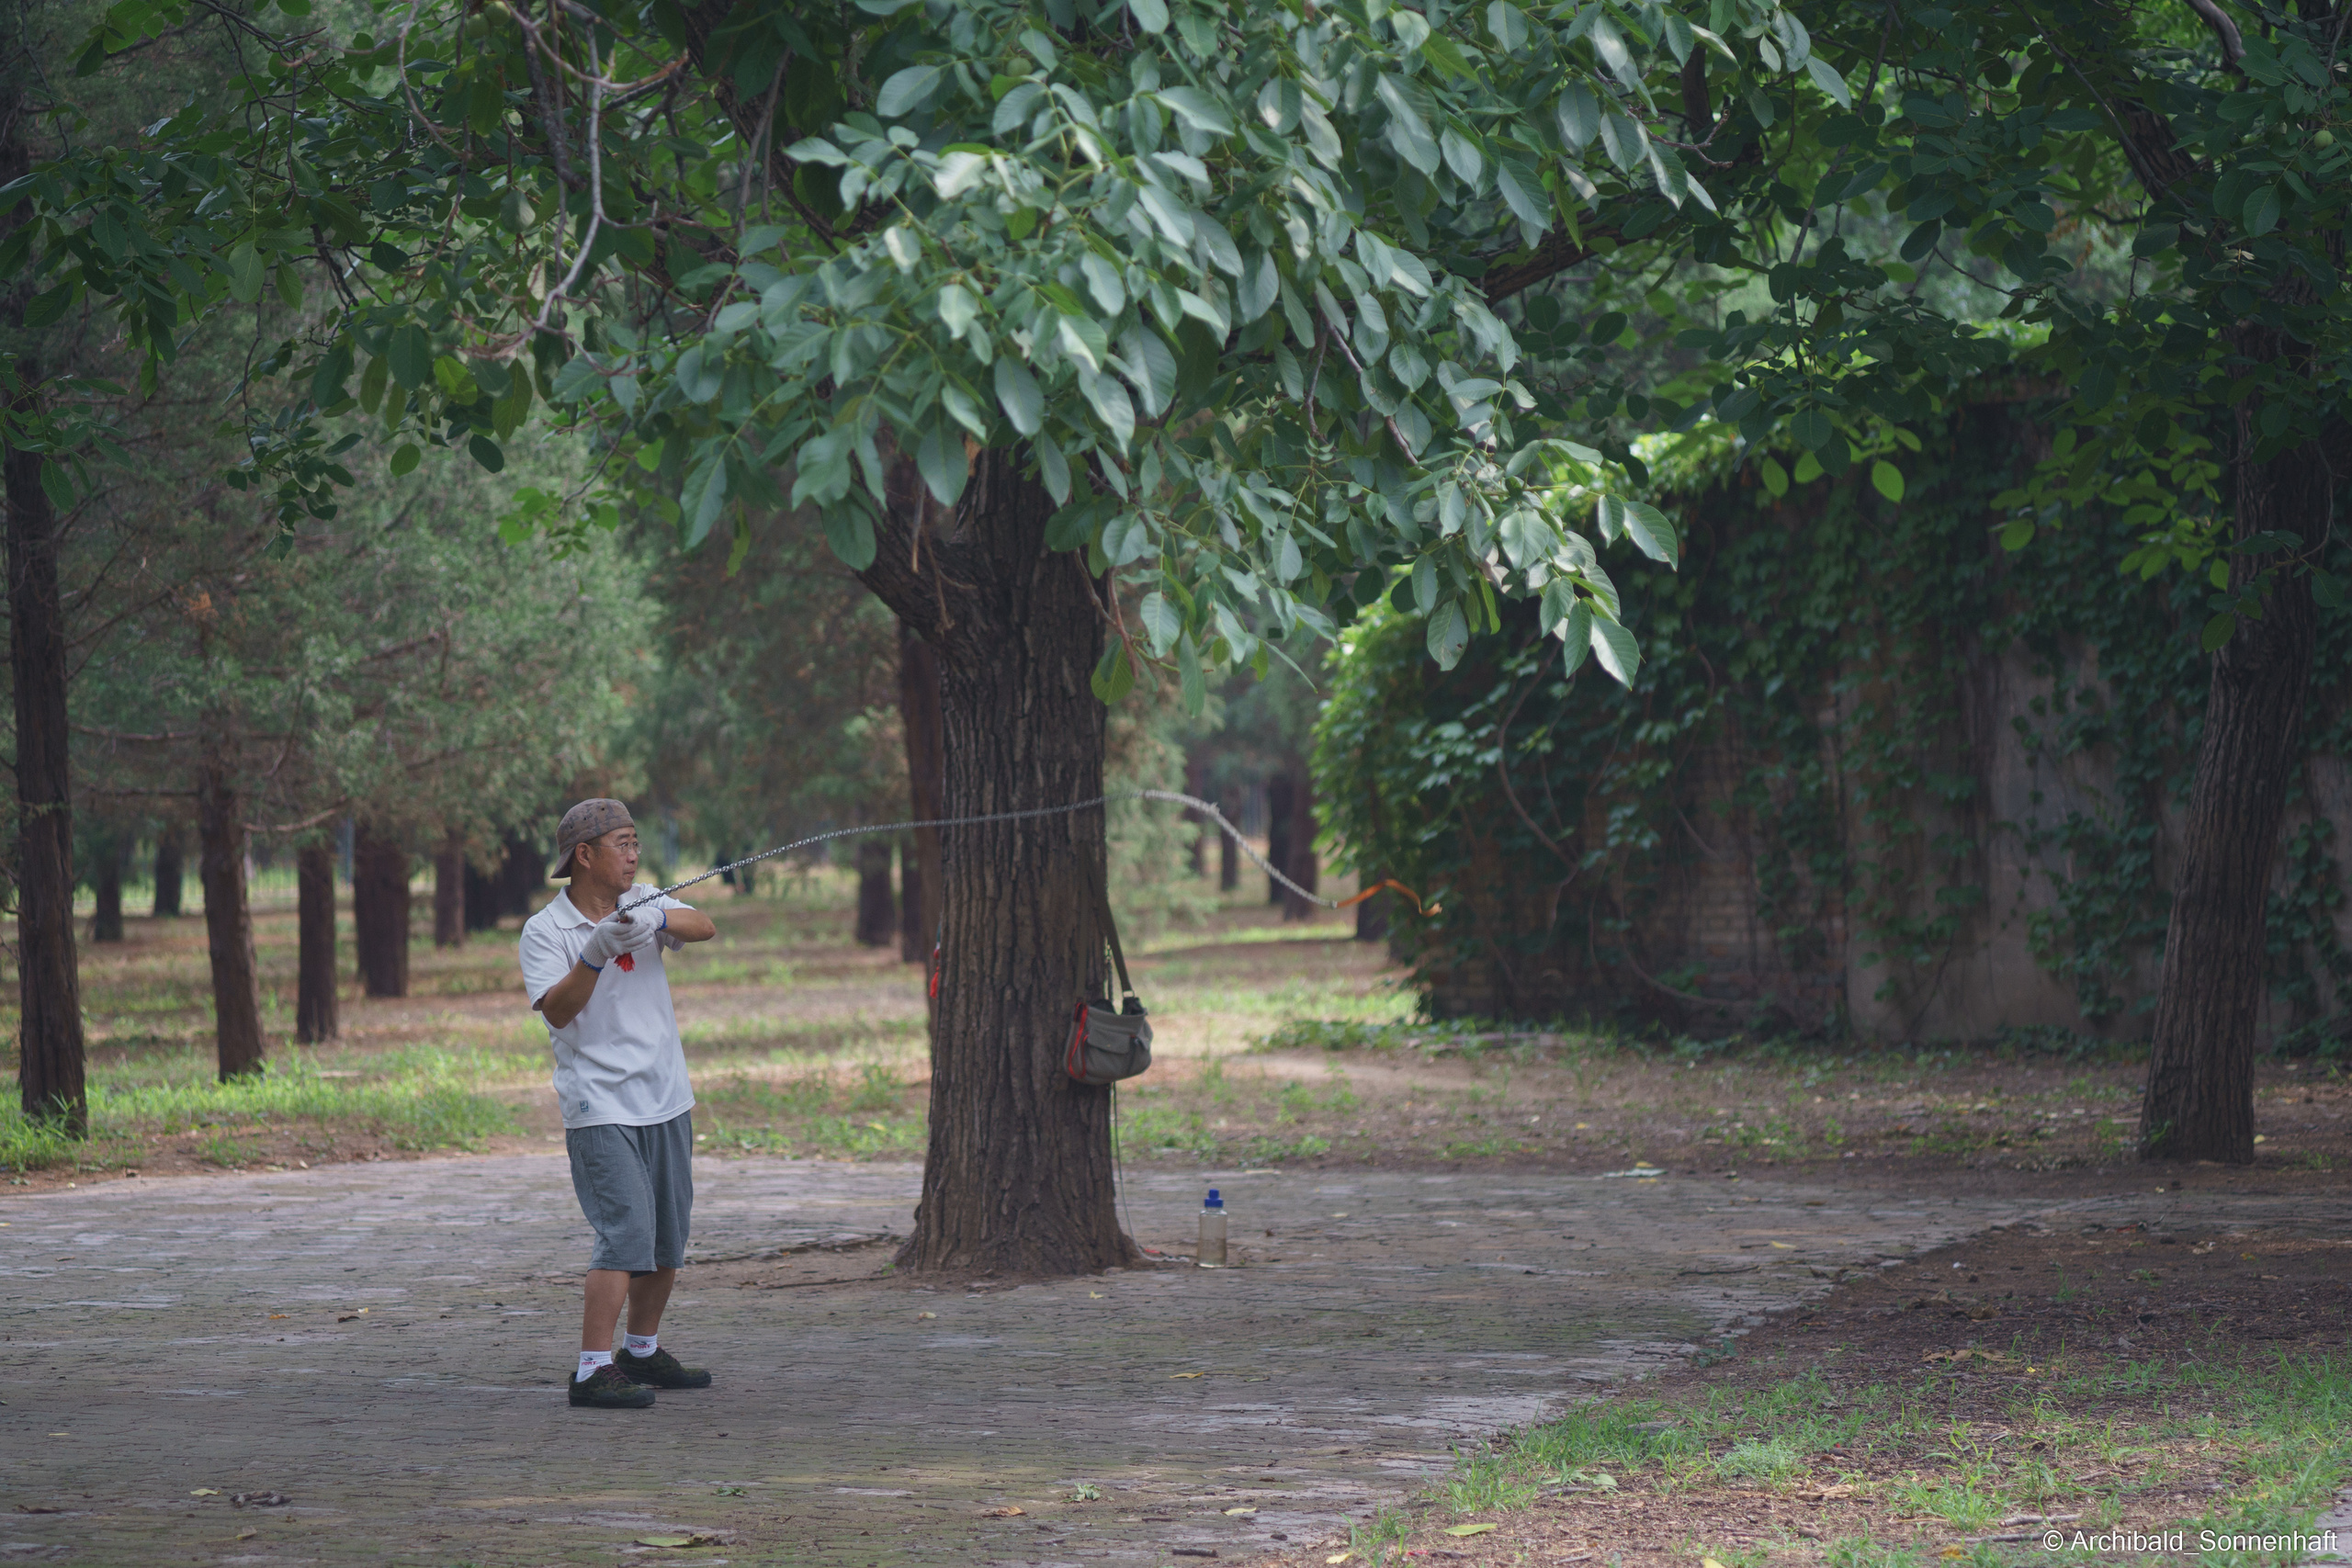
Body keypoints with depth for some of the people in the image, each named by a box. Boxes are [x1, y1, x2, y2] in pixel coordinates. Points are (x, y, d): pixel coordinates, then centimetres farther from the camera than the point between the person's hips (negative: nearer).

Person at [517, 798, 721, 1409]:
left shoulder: (643, 905, 8)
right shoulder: (546, 930, -7)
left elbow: (704, 928, -8)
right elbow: (556, 1010, -19)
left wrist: (661, 921, -27)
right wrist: (596, 953, -30)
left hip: (666, 1100, 6)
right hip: (600, 1109, -6)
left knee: (668, 1238, 13)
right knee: (626, 1232, -18)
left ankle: (643, 1352, 30)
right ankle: (594, 1370, -19)